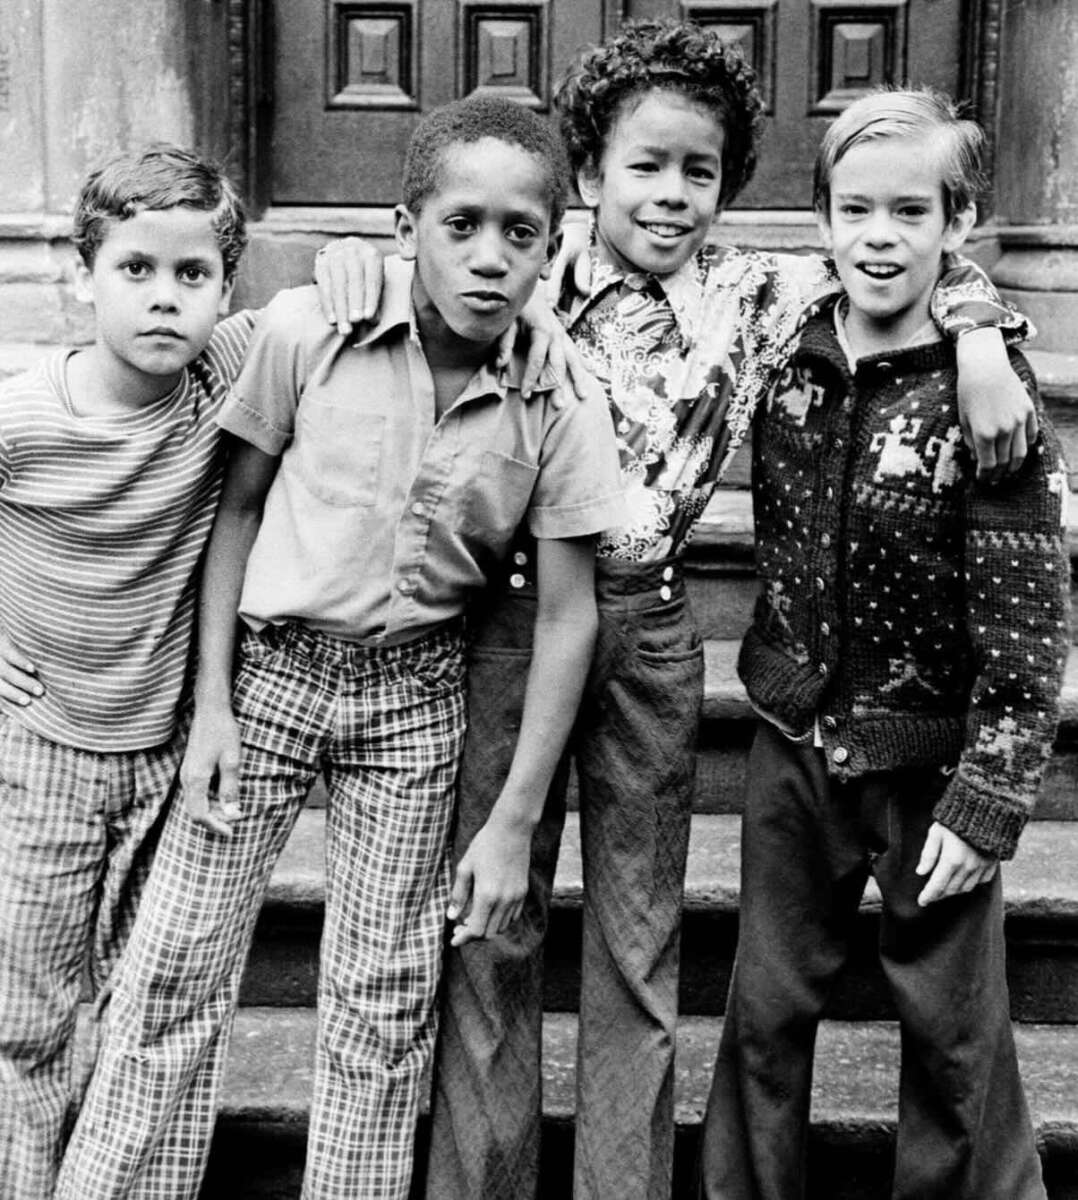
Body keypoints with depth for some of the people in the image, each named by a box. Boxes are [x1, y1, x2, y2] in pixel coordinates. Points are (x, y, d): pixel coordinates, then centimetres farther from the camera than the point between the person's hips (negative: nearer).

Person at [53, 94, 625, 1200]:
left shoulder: (558, 404, -12)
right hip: (270, 666, 0)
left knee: (384, 996, 9)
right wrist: (212, 703, -4)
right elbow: (239, 507, -1)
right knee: (175, 969, 3)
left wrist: (512, 824, -7)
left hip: (417, 697, 1)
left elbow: (566, 617, -7)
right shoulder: (311, 329, -13)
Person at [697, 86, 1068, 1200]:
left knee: (953, 1029, 12)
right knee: (765, 1012, 14)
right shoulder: (786, 362, -1)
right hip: (794, 744, 4)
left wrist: (988, 800, -14)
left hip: (929, 767, -4)